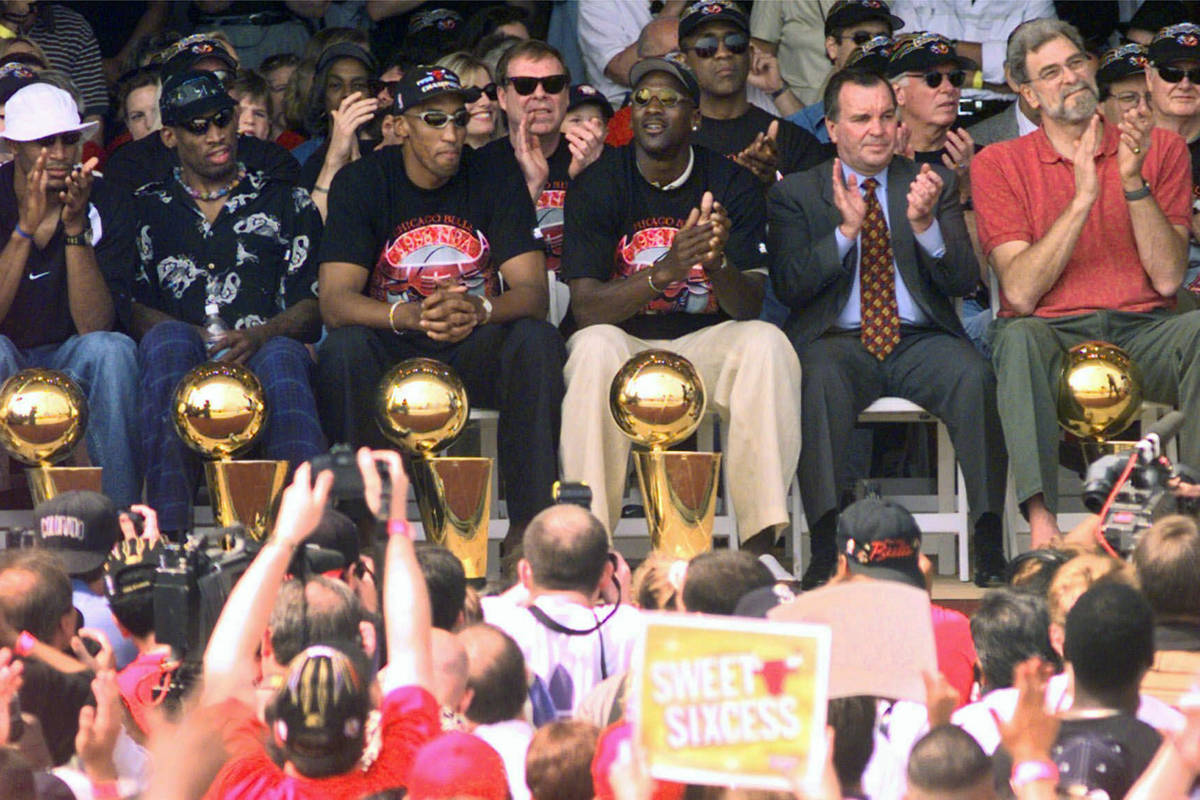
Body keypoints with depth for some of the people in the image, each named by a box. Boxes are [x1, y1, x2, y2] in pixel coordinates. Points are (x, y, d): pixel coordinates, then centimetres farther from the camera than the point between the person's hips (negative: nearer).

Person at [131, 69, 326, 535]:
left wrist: (262, 336, -13)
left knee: (282, 356, -37)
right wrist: (197, 339, -10)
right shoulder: (147, 209, 23)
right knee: (169, 338, -35)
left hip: (264, 355, 0)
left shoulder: (287, 203, 22)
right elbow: (133, 306, 10)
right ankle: (167, 533, -50)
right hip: (182, 363, 0)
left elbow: (313, 305, 10)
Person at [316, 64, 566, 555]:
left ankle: (529, 524, -28)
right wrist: (410, 316, -35)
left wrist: (479, 309, -33)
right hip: (391, 353, -1)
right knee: (344, 347, -33)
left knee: (538, 339, -29)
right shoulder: (361, 183, -4)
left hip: (474, 350, 1)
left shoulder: (497, 181, 0)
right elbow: (335, 302, -14)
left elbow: (533, 292, -9)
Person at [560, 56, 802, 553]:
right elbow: (585, 306, -15)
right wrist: (666, 271, -32)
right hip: (625, 340, -1)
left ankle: (759, 544, -31)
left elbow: (749, 306, -9)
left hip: (705, 340, 1)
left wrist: (716, 264, -33)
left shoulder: (734, 185, -1)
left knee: (765, 343, -28)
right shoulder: (598, 185, -5)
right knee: (595, 347, -34)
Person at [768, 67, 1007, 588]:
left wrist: (925, 226, -15)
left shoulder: (935, 186, 15)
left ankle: (989, 545, -32)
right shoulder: (795, 194, 12)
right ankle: (824, 549, -41)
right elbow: (789, 286, -2)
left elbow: (963, 281, 4)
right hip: (838, 341, -1)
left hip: (921, 342, 1)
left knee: (973, 375, -31)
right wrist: (846, 230, -15)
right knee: (821, 380, -36)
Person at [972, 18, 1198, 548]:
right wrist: (1082, 199, -14)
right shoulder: (999, 164, 6)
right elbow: (1020, 292, -7)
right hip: (1052, 333, -1)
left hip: (1143, 332, 1)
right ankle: (1042, 523, -45)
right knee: (1018, 337, -35)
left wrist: (1133, 181, -12)